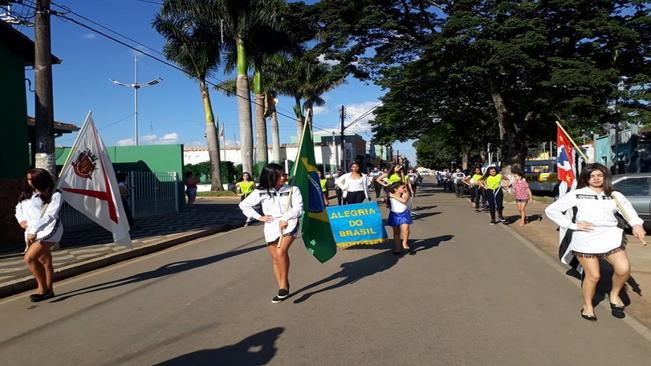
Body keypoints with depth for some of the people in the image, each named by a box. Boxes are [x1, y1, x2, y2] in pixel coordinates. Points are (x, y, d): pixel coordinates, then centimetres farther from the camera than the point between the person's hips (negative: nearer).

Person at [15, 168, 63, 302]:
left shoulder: (54, 195, -7)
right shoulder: (26, 194, 16)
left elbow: (50, 215, -15)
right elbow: (18, 208, 25)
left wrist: (34, 230, -20)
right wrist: (21, 220, 4)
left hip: (48, 231, -7)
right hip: (31, 232, 7)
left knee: (29, 258, -17)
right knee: (45, 262, 12)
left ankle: (42, 288, -4)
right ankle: (48, 290, 20)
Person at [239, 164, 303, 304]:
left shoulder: (292, 190, -1)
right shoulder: (261, 192, 2)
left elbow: (298, 207, -7)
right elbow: (244, 205, 9)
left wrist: (285, 219, -19)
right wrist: (259, 217, 3)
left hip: (289, 225, -3)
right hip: (271, 227, 3)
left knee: (281, 252, -25)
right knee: (275, 258, 9)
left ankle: (284, 284, -11)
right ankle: (282, 289, 23)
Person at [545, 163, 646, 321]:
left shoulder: (614, 195, 13)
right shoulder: (577, 194, 4)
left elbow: (627, 209, -6)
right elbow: (551, 210, 1)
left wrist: (636, 225, -27)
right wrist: (573, 225, -5)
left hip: (610, 238, 2)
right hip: (586, 240, -2)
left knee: (623, 269, -15)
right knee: (593, 276, 0)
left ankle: (614, 294, 15)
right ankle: (587, 306, 25)